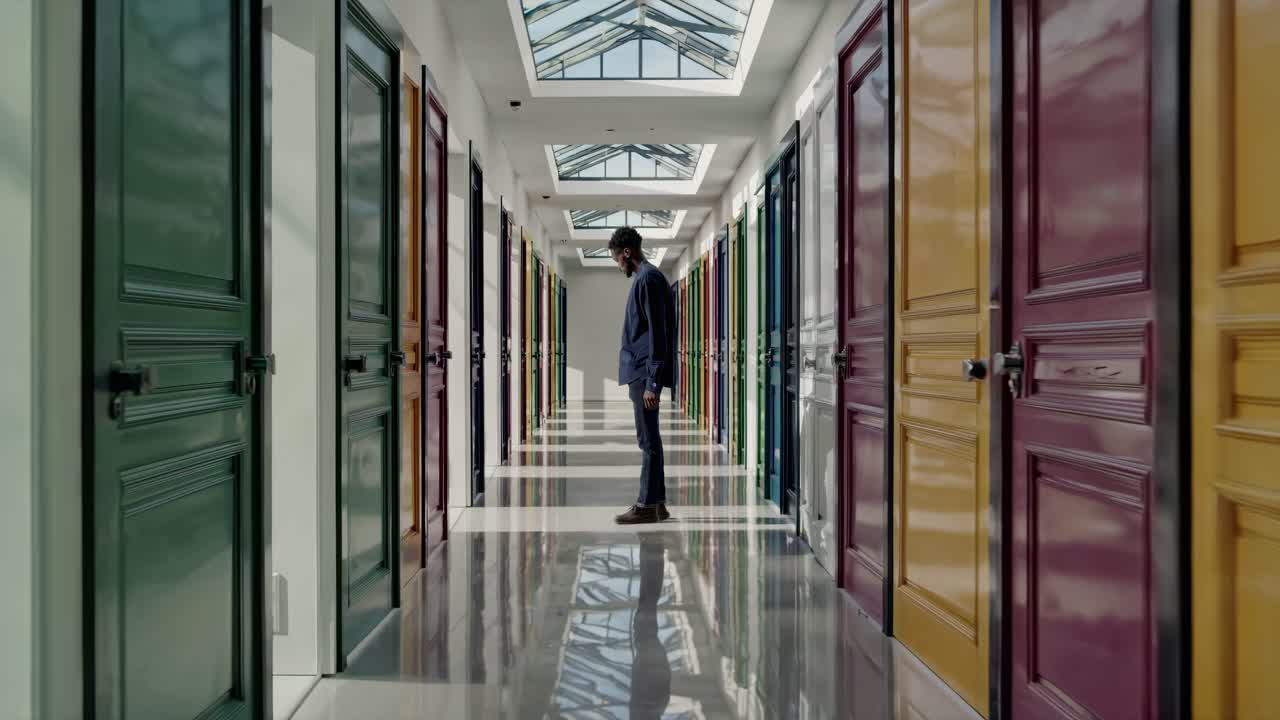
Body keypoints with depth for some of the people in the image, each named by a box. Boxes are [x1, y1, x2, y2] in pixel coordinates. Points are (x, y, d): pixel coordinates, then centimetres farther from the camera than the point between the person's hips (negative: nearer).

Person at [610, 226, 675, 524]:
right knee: (649, 439, 11)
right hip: (641, 373, 10)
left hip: (644, 374, -10)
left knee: (648, 439, -5)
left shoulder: (648, 279, -13)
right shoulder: (647, 278, 18)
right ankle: (656, 502, 16)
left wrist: (652, 382, -21)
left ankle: (648, 505, 1)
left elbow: (657, 333, -19)